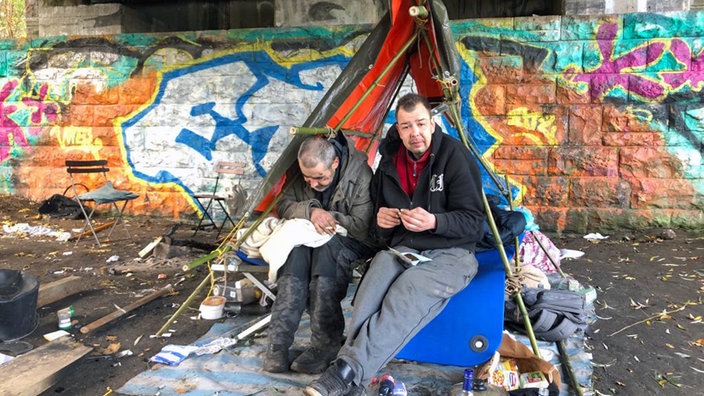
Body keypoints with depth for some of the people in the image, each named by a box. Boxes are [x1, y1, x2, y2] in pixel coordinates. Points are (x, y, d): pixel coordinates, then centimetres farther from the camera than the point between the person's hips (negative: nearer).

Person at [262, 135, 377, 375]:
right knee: (296, 248, -33)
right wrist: (310, 211, -23)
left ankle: (326, 343, -34)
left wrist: (330, 219, -22)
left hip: (350, 244, -3)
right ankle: (279, 341, -34)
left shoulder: (361, 176, -20)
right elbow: (283, 206, -3)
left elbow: (363, 227, -18)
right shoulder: (299, 174, -6)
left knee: (326, 245, -38)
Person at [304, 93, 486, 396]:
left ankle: (348, 371, -38)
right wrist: (381, 221, -4)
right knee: (376, 276, -30)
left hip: (450, 254, -3)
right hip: (402, 249, 4)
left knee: (411, 287, -35)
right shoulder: (389, 163, 8)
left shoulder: (455, 156, -7)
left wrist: (434, 222, -26)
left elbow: (472, 222, -8)